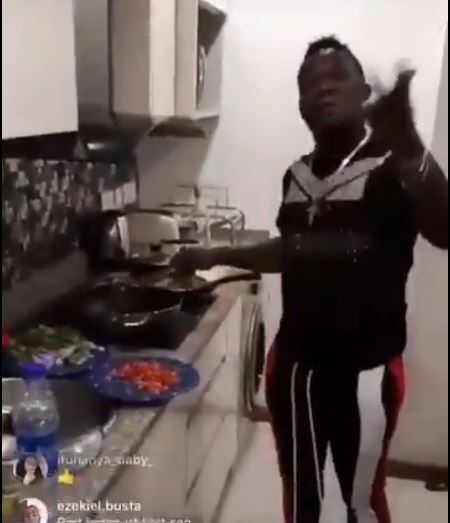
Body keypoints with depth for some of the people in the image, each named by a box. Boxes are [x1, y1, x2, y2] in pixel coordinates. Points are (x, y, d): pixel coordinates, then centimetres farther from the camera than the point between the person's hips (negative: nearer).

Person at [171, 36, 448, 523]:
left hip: (365, 368, -5)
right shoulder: (297, 175, 4)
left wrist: (410, 144, -51)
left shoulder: (392, 166, -15)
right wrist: (216, 255, 16)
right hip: (294, 362, 6)